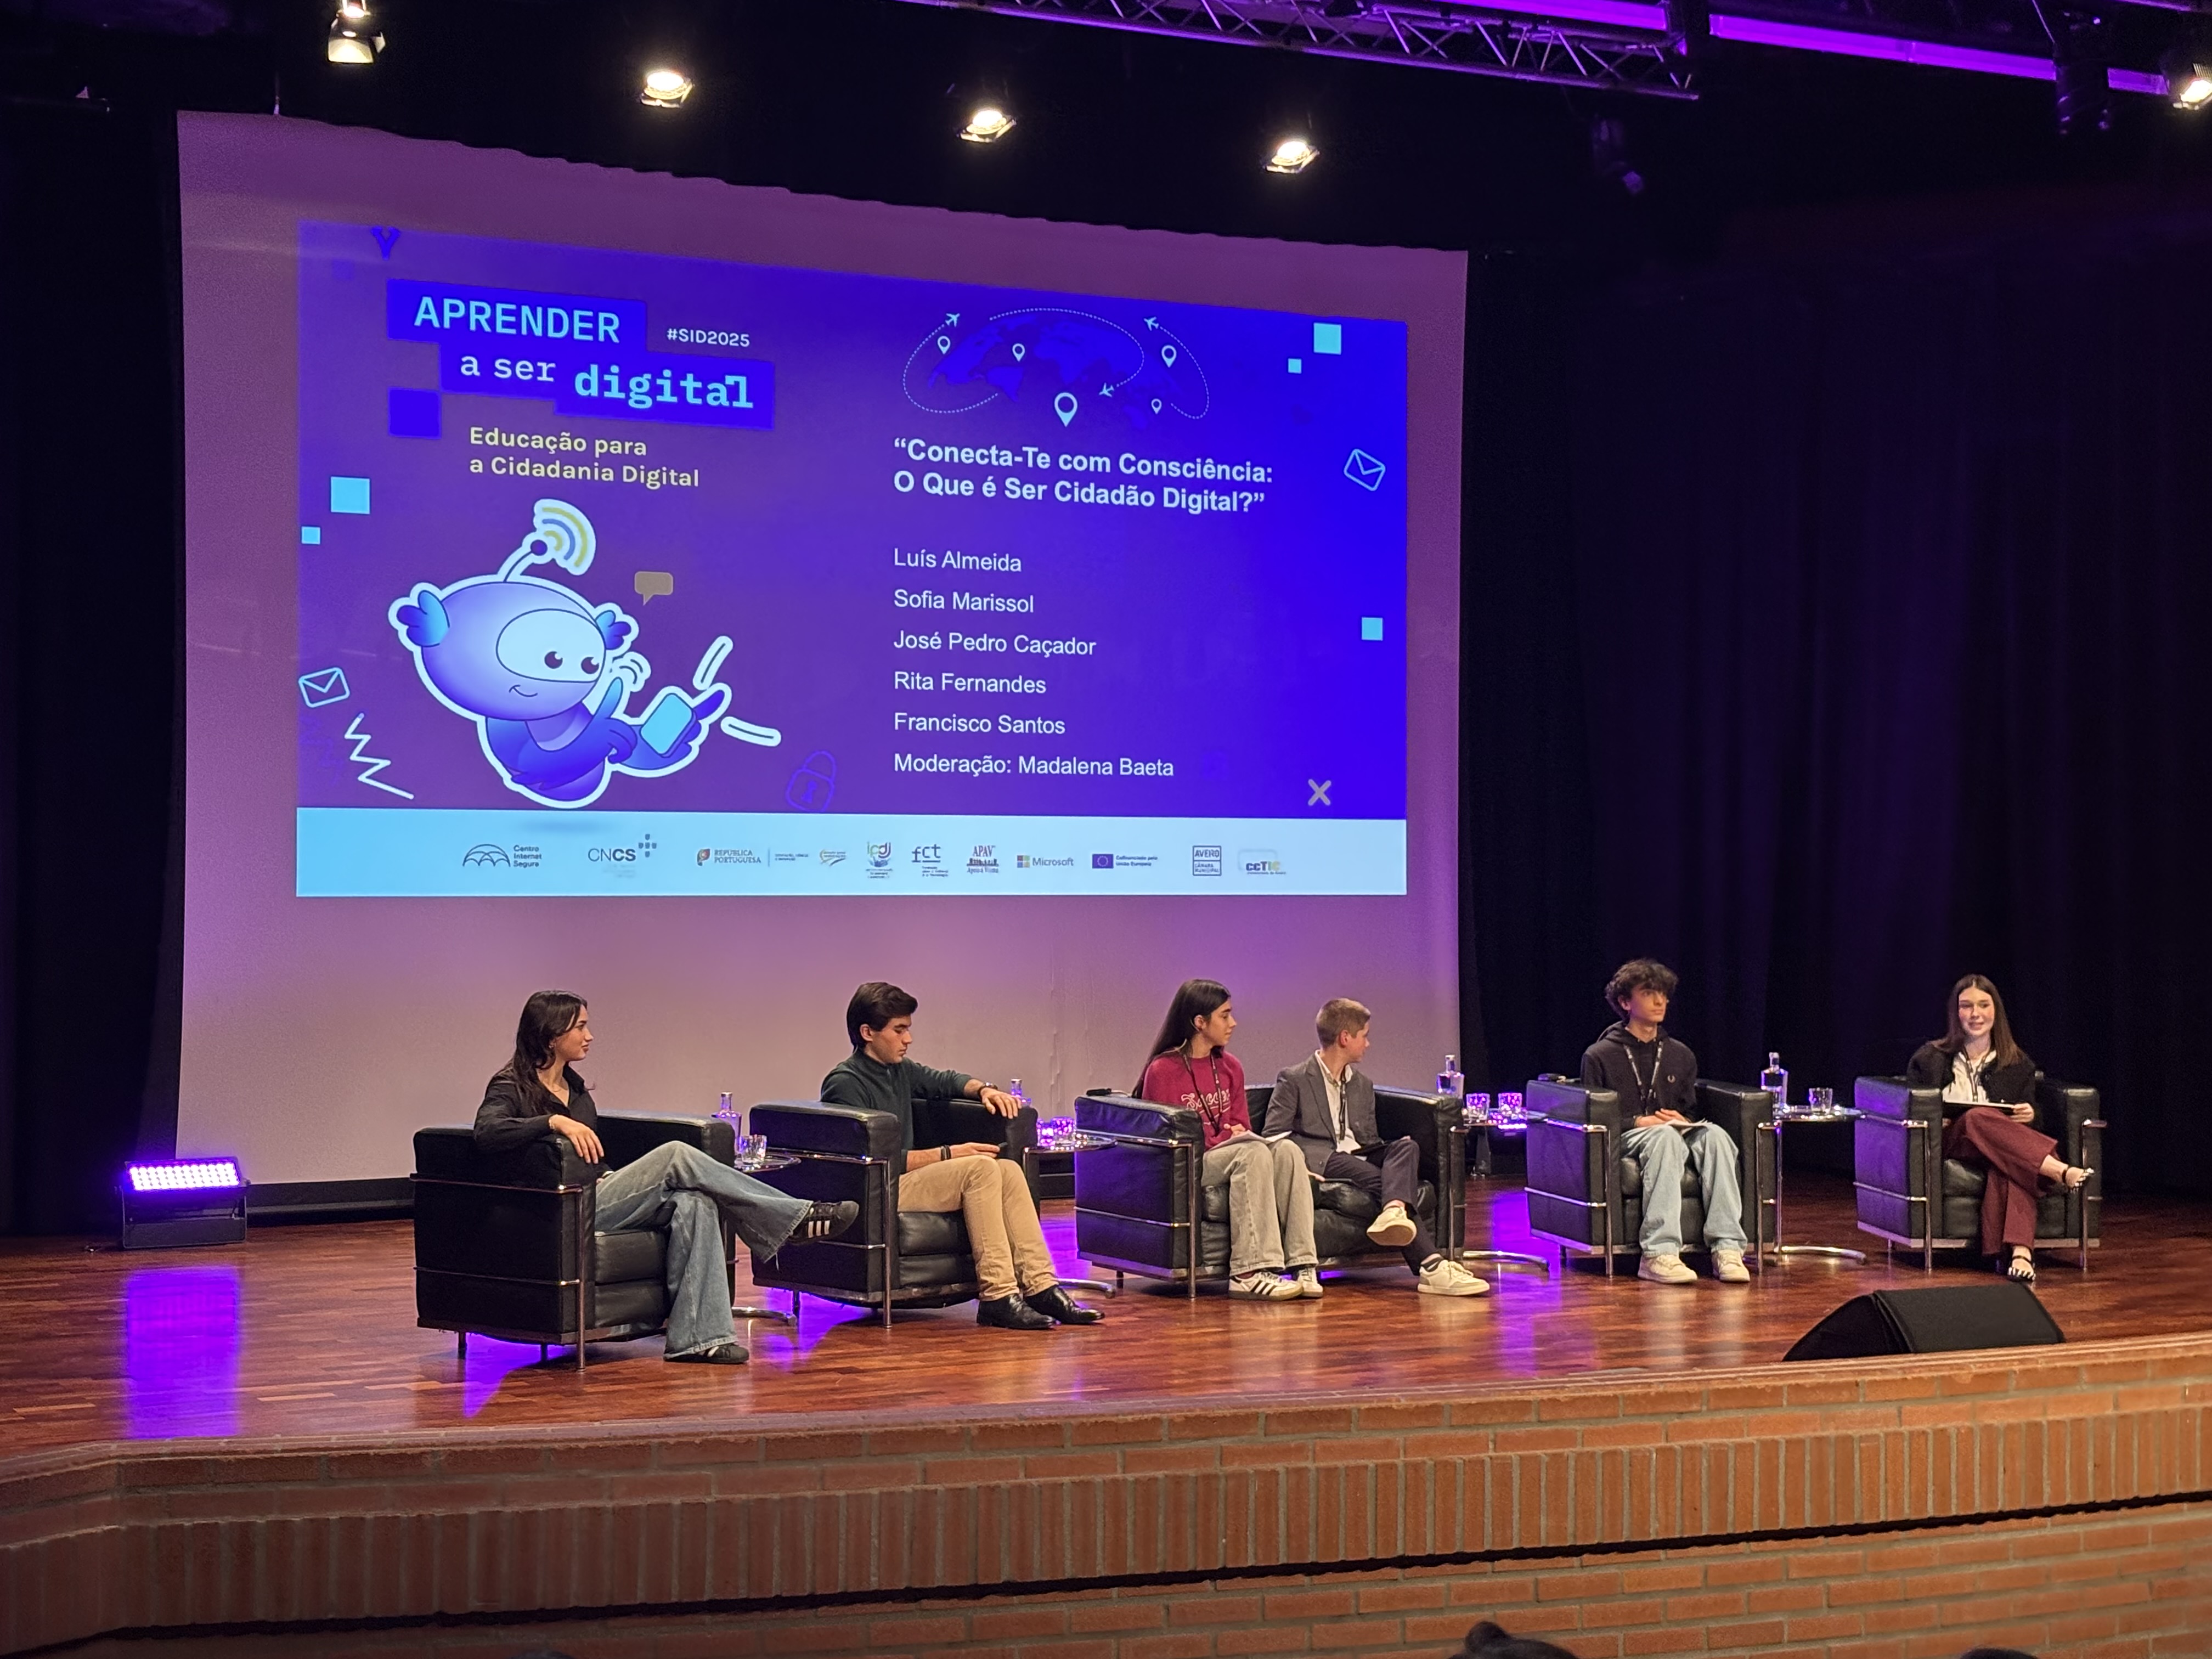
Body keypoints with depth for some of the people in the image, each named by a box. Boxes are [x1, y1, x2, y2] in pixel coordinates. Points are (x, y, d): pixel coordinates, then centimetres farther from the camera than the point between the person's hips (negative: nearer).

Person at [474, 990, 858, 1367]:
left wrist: (612, 1180, 3)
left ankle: (698, 1337, -30)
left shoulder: (575, 1087, 20)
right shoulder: (510, 1088, -4)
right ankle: (797, 1218, -17)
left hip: (595, 1198, 8)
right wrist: (555, 1121, -36)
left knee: (692, 1203, -23)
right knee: (676, 1156, -23)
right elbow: (486, 1133, -26)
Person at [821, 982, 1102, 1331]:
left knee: (1008, 1169, -8)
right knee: (980, 1168, -25)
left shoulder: (899, 1069, 15)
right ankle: (998, 1298, -29)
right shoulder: (845, 1083, -11)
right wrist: (947, 1154, -17)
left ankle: (1040, 1286, -15)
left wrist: (984, 1089, 8)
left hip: (907, 1180, 9)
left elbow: (946, 1081, 31)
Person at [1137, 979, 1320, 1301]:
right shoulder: (1163, 1070, -4)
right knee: (1254, 1153, -33)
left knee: (1286, 1150, -25)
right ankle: (1250, 1272, -40)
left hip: (1229, 1151, 6)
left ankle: (1301, 1264, -33)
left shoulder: (1229, 1066, 16)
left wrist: (1237, 1133, -6)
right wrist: (1223, 1138, -11)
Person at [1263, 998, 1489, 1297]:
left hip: (1359, 1158, 6)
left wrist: (1398, 1152, 2)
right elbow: (1273, 1137, -2)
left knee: (1407, 1146, -25)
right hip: (1322, 1162, -6)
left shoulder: (1363, 1084, 25)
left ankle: (1394, 1213, -54)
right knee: (1383, 1180, -32)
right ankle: (1431, 1267, -43)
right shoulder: (1293, 1079, 4)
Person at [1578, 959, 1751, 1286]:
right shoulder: (1600, 1056, 7)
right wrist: (1638, 1121, -12)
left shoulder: (1681, 1056, 22)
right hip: (1625, 1140, -4)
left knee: (1714, 1134, -31)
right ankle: (1659, 1255, -50)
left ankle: (1727, 1248, -41)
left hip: (1677, 1135, 4)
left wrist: (1684, 1121, 2)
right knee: (1666, 1136, -40)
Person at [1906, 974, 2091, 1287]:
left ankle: (2019, 1252, -58)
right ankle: (2061, 1172, -46)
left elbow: (2028, 1113, 22)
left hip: (2006, 1144, 1)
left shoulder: (2018, 1065, 20)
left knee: (2012, 1163, -40)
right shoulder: (1930, 1058, 15)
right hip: (1948, 1146, -1)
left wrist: (2030, 1115, -3)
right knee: (1978, 1117, -38)